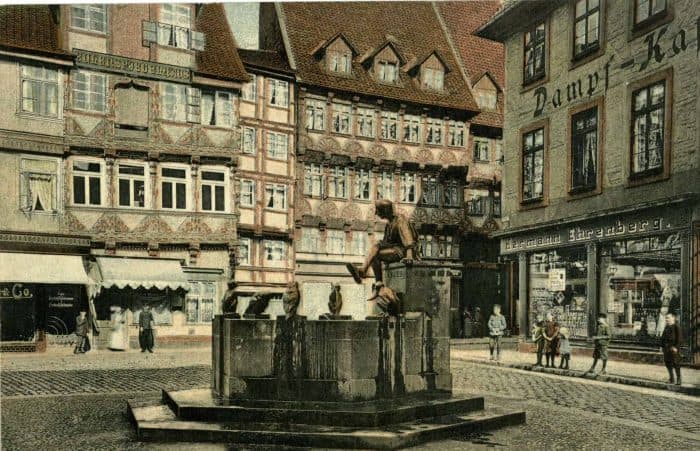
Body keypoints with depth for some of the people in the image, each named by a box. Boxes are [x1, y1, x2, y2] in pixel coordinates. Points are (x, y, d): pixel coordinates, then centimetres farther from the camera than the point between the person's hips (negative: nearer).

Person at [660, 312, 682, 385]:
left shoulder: (676, 327, -9)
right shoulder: (666, 327, 14)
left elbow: (678, 338, -13)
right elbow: (663, 337, 19)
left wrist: (676, 347, -18)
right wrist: (662, 346, 15)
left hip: (673, 348, -8)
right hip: (666, 348, 8)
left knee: (676, 364, -3)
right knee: (668, 362, 10)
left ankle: (678, 379, 7)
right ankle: (671, 378, 20)